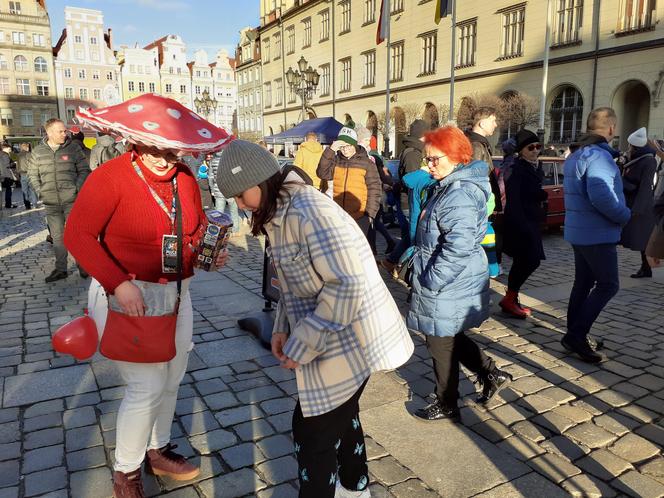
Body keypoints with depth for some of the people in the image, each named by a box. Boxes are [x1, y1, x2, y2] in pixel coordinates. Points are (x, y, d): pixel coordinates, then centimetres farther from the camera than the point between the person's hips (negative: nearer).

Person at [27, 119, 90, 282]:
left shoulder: (74, 148, 0)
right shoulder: (38, 152, 7)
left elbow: (84, 170, 2)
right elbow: (32, 174, 14)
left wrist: (77, 188, -8)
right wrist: (40, 192, 3)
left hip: (72, 201, -3)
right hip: (51, 203, 3)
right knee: (57, 237, 9)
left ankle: (82, 266, 13)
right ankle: (60, 269, 18)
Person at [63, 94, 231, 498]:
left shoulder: (186, 178, 0)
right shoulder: (111, 177, -17)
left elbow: (199, 225, 14)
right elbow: (78, 235, -19)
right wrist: (118, 283, -29)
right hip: (126, 296, -6)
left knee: (171, 380, 16)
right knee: (147, 386, -5)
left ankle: (158, 451, 41)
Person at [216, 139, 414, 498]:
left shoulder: (309, 212, -25)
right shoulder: (280, 214, 6)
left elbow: (346, 286, -29)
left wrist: (301, 346, -22)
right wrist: (284, 328, 3)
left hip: (348, 341, -10)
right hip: (334, 338, 10)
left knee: (312, 430, 0)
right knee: (340, 415, 26)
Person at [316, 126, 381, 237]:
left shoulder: (366, 163, -3)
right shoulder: (336, 161, 6)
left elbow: (374, 189, -3)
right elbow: (322, 173, -10)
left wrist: (370, 213, -9)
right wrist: (330, 150, -16)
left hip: (360, 216, -4)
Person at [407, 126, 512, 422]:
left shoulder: (458, 195, -24)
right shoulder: (451, 187, 10)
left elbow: (459, 247, -30)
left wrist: (431, 280, -23)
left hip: (446, 290, -10)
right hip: (453, 285, 10)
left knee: (442, 346, 8)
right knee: (452, 339, 24)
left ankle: (446, 405, 28)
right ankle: (491, 374, 34)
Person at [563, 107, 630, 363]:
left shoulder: (576, 155, 14)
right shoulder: (599, 156, -18)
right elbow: (601, 197, -30)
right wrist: (624, 215, -15)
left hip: (579, 231, 10)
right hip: (597, 233, -10)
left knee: (583, 283, 14)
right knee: (608, 285, -2)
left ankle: (574, 335, 20)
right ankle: (576, 335, -4)